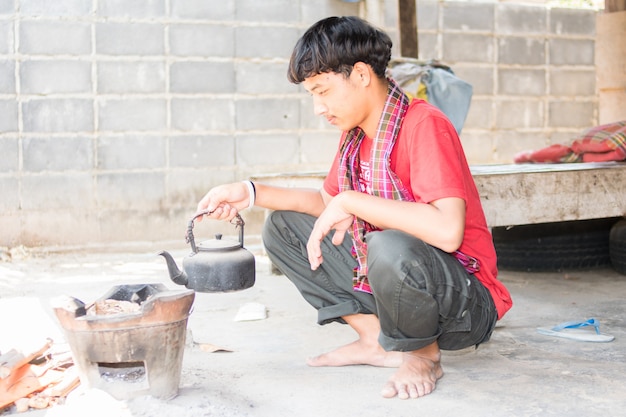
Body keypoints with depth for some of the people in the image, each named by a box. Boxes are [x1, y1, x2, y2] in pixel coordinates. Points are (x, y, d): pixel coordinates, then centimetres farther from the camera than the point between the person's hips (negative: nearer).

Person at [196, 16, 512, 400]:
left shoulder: (423, 125, -22)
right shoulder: (355, 134, 4)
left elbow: (447, 231, -35)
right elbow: (327, 201, 19)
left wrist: (352, 202, -28)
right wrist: (251, 193, 5)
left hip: (467, 305, -8)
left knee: (390, 249, -40)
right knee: (283, 227, 6)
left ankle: (423, 353, -8)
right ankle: (376, 338, 2)